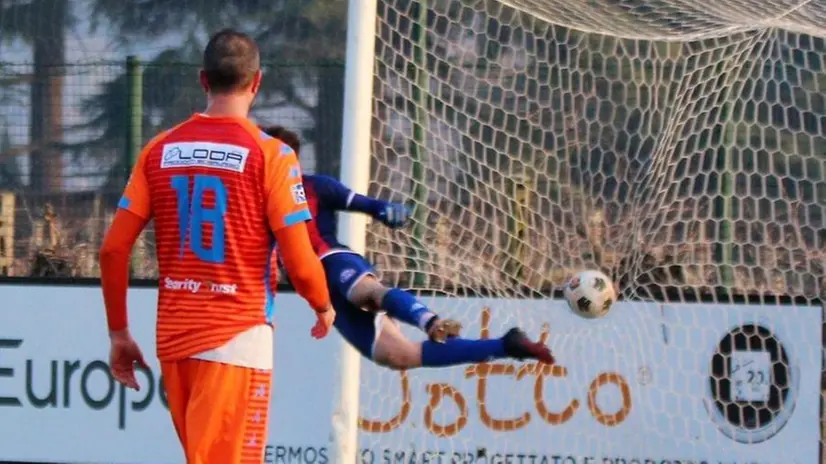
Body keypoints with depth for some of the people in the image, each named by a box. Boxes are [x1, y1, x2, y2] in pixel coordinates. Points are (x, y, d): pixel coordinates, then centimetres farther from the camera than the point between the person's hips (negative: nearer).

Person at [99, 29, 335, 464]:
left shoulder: (161, 150, 6)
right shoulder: (270, 154, -7)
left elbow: (113, 249, 3)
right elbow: (299, 263, -10)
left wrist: (118, 333, 12)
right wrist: (324, 307, 11)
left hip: (173, 338, 5)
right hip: (238, 337, -5)